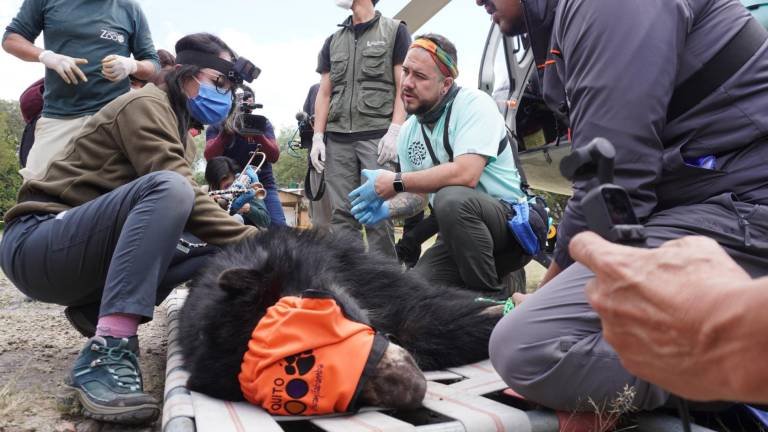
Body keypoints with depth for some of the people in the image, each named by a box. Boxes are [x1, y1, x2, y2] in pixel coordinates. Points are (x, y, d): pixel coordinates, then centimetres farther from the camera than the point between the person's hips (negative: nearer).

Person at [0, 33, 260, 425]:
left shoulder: (179, 130, 17)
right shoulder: (146, 105, -11)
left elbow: (188, 211, 8)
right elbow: (178, 194, -24)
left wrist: (250, 241, -6)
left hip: (85, 253, 9)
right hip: (36, 244, -9)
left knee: (213, 249, -6)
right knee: (167, 188, -34)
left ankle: (98, 309, 1)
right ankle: (108, 353, -39)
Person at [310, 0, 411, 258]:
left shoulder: (394, 31, 8)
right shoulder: (333, 41, 21)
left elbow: (403, 87, 1)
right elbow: (324, 94, 19)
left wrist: (394, 131, -11)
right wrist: (318, 137, 7)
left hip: (378, 137, -4)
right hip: (337, 139, 4)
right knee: (341, 214, 0)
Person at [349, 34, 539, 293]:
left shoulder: (473, 104, -14)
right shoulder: (408, 132, 7)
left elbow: (465, 174, -29)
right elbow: (417, 195, 14)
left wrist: (394, 183, -22)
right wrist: (387, 208, -8)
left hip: (511, 221, -6)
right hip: (457, 237, 6)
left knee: (451, 199, -35)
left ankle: (491, 300, -16)